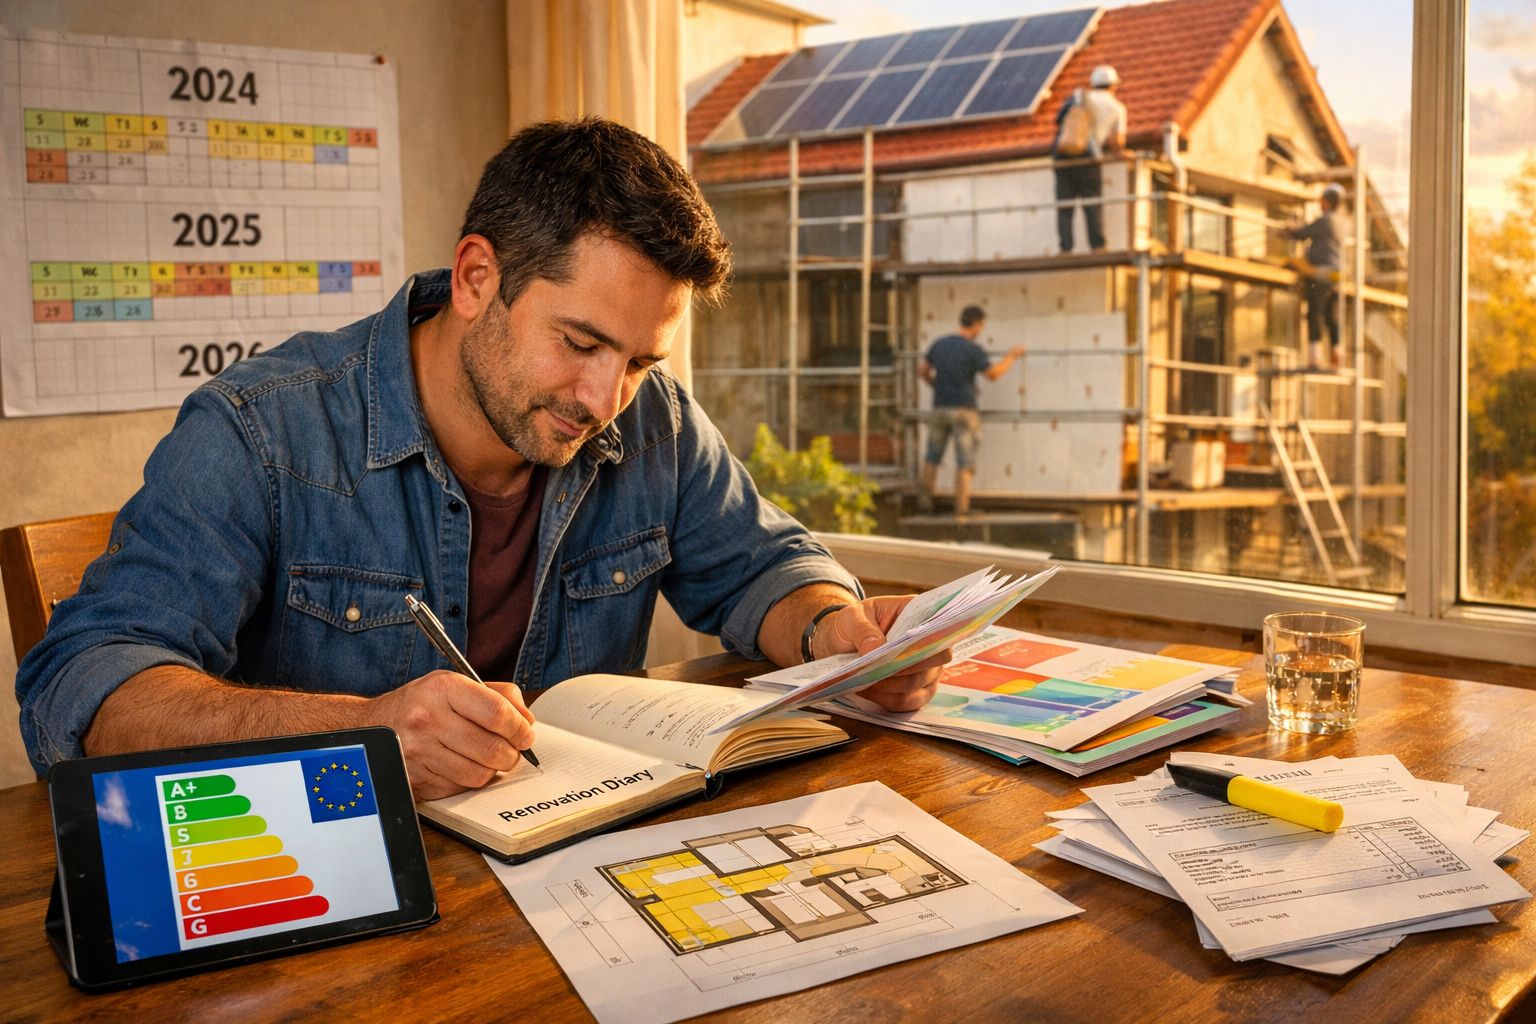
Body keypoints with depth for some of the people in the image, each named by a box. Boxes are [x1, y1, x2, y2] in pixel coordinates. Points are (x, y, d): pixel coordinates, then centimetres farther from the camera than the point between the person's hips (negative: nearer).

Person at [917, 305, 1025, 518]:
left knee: (933, 456, 17)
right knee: (965, 461, 0)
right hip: (963, 409, -5)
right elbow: (993, 373, -15)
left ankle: (926, 498, 19)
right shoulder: (972, 349, -12)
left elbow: (922, 369, 12)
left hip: (940, 407, 5)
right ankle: (961, 507, -1)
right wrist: (1011, 356, -2)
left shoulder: (939, 344, 6)